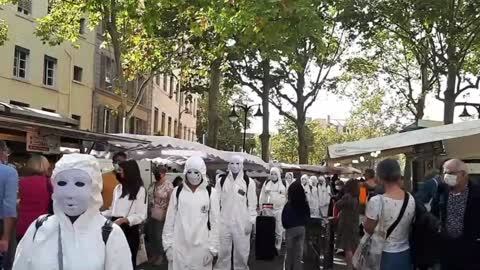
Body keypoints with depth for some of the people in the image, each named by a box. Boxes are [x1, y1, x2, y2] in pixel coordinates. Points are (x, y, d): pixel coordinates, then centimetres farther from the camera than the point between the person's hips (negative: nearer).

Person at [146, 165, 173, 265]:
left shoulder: (168, 185, -12)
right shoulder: (152, 185, 8)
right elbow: (149, 198, 14)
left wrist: (168, 215, -15)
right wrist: (147, 212, 12)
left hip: (161, 215, -6)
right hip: (151, 214, 6)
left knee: (159, 236, 4)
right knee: (151, 234, 13)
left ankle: (160, 256, 23)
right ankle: (153, 254, 31)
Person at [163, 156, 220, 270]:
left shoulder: (211, 193, -3)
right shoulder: (177, 191, 2)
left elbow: (215, 222, -1)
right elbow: (170, 220, 5)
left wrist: (212, 248, -3)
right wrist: (168, 245, 2)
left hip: (201, 247, -1)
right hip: (179, 247, 1)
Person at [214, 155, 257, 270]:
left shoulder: (249, 182, -1)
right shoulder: (222, 181, 4)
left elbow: (252, 203, 0)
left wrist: (251, 221, -4)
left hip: (242, 223, -1)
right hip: (224, 222, 1)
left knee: (242, 251, 5)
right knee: (223, 251, 7)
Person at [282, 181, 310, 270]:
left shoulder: (288, 204, -16)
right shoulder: (305, 204, -4)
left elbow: (284, 218, -10)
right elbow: (308, 217, 4)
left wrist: (286, 226, 8)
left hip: (290, 229, -3)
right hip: (302, 229, 3)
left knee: (290, 252, 12)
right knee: (299, 252, 9)